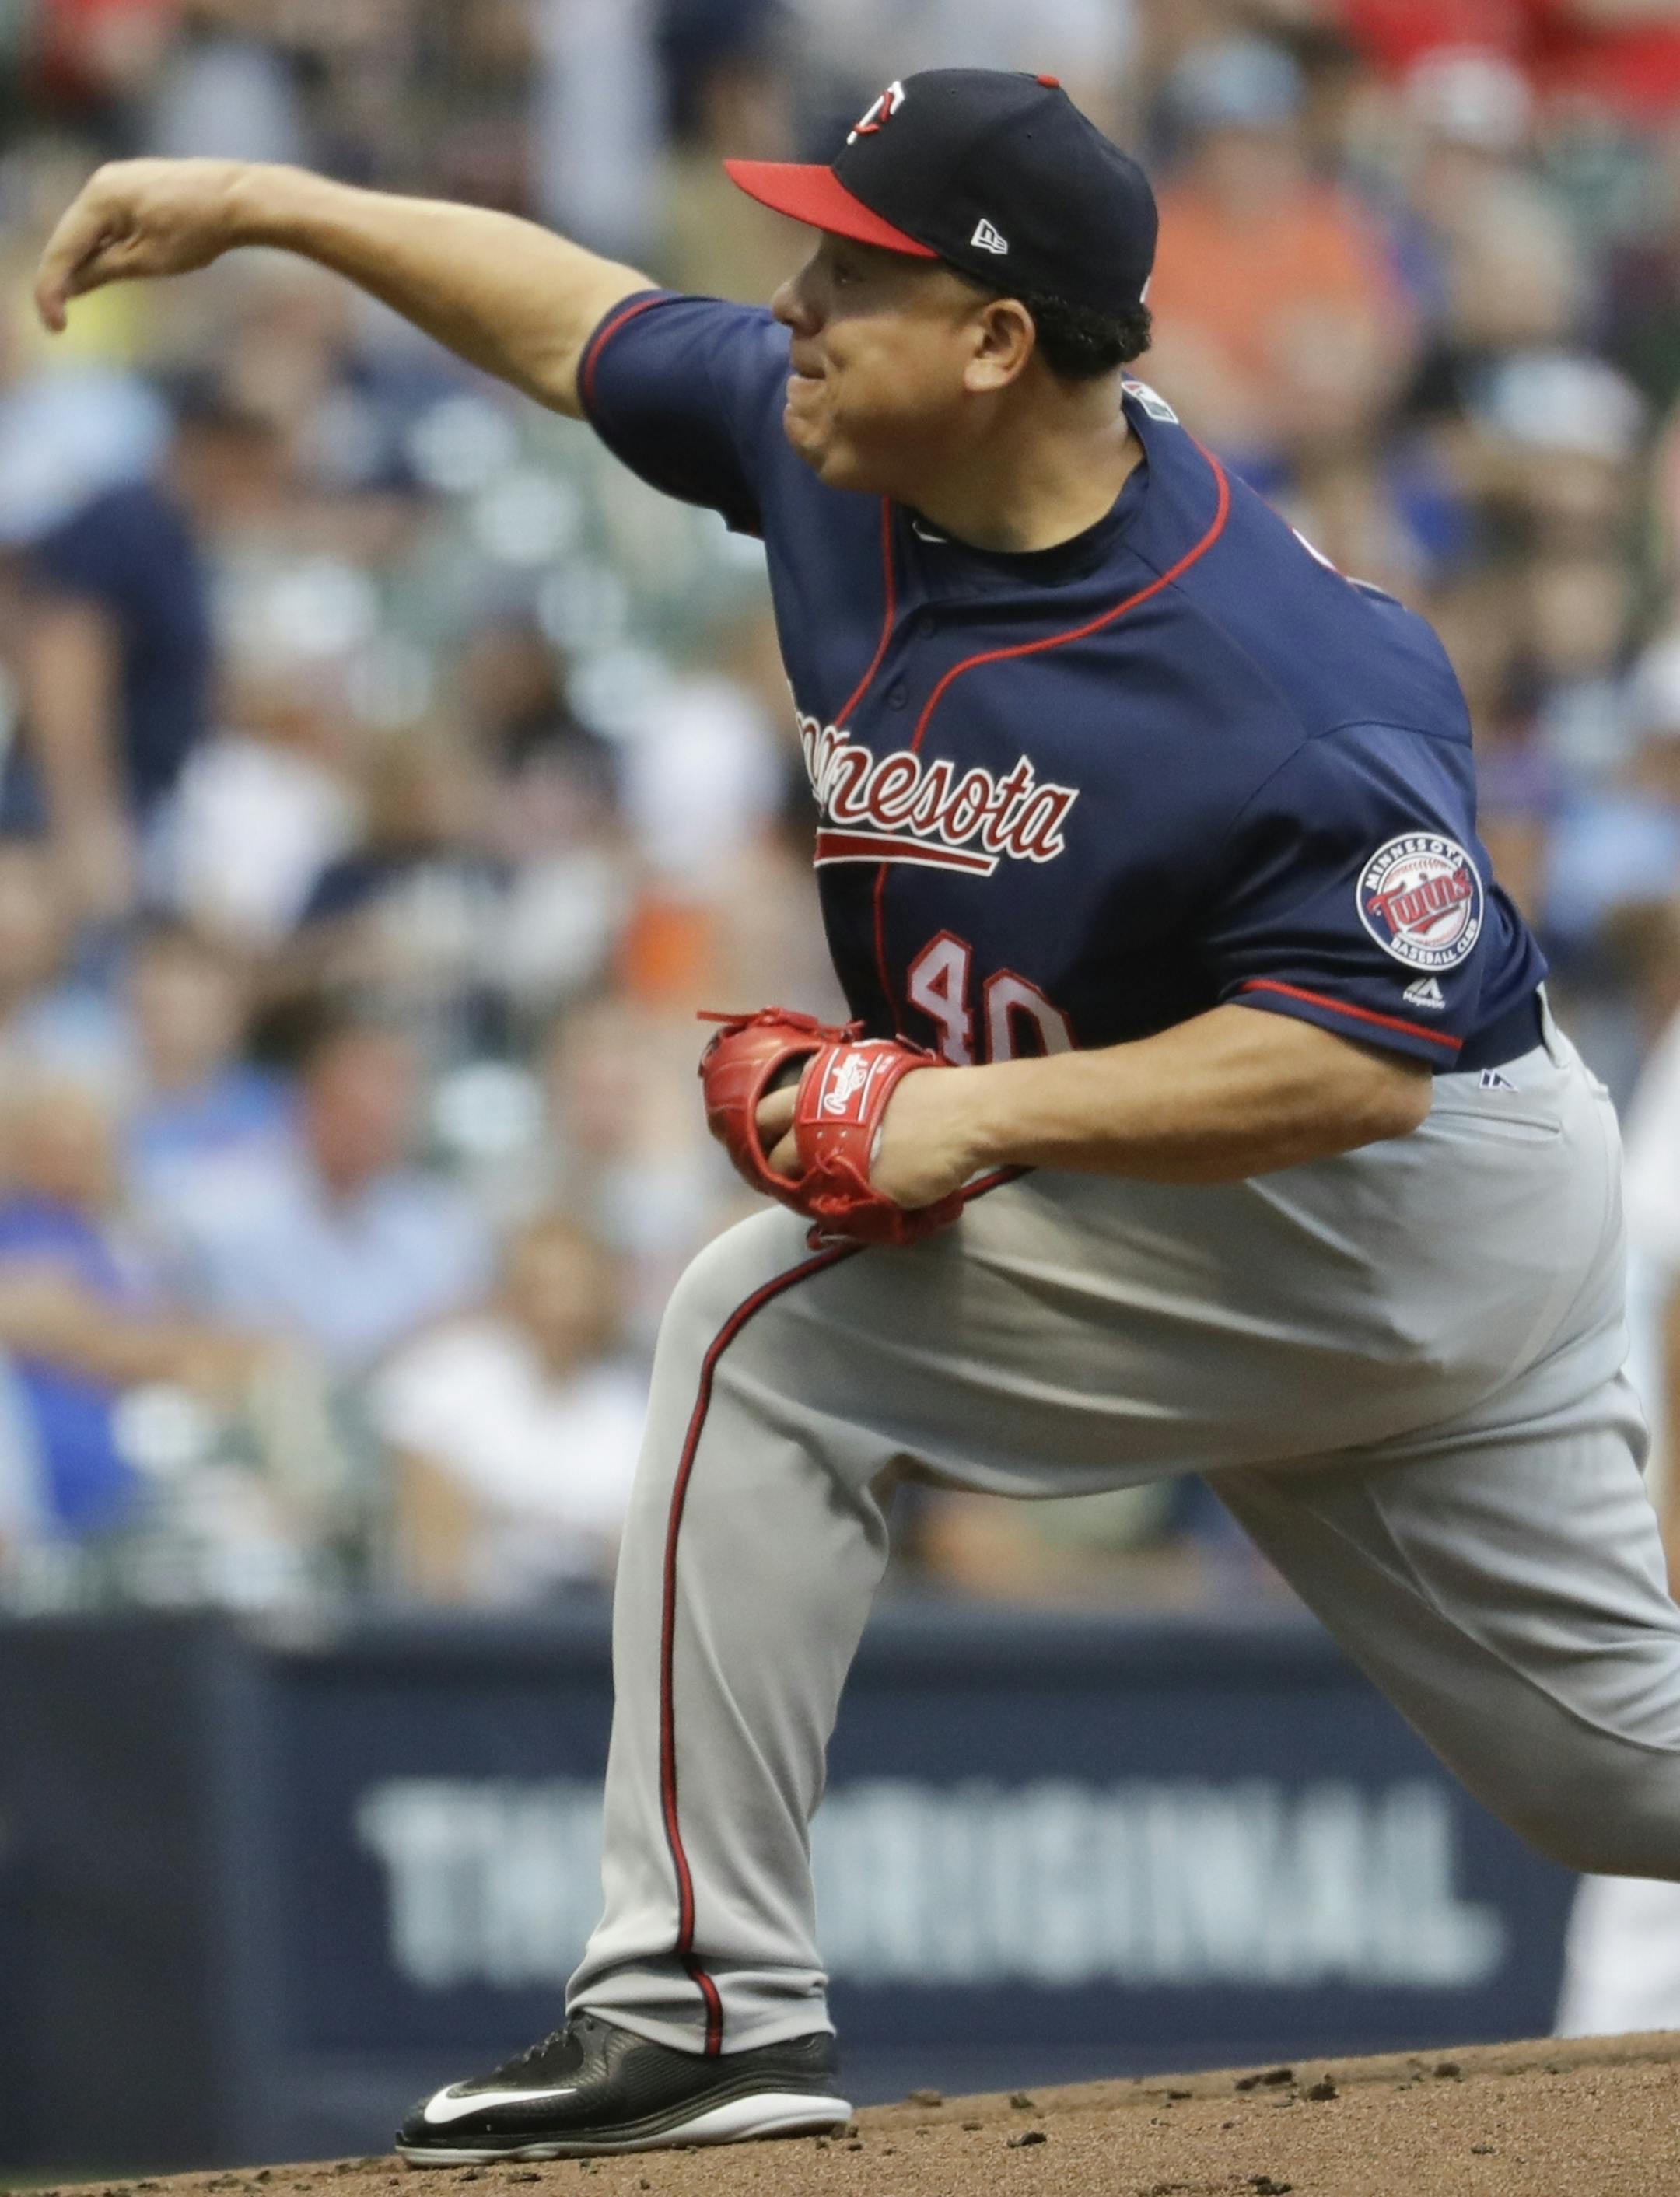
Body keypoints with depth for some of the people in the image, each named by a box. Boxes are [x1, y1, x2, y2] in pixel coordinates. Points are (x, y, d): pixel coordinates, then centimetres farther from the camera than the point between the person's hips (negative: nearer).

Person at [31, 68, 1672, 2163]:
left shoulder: (1287, 688, -29)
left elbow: (1366, 1064, -31)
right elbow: (581, 320, 12)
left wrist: (976, 1112, -30)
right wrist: (260, 203, 10)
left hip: (1403, 1188, -9)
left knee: (770, 1333, -12)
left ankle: (708, 2007, -9)